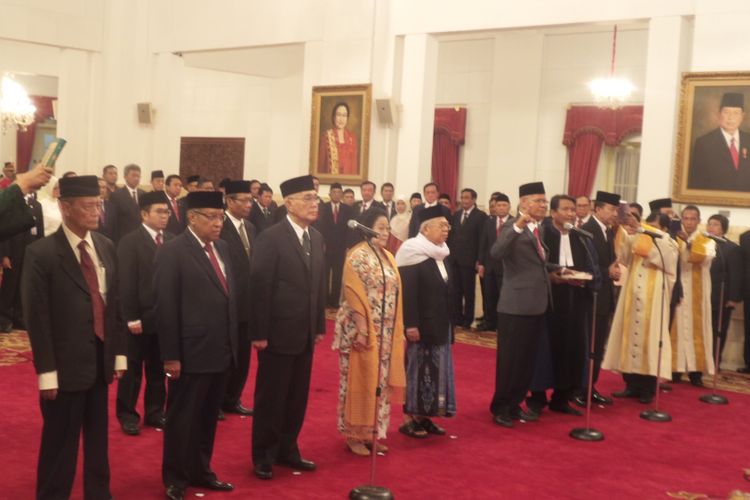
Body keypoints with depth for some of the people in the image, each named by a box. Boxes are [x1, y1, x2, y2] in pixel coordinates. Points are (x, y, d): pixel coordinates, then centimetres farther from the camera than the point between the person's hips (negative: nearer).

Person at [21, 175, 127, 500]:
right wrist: (46, 372, -15)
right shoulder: (41, 253, -13)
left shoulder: (106, 247, 7)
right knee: (60, 445, 6)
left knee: (98, 440, 19)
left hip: (100, 361, 6)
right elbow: (37, 319, -14)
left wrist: (119, 353, 9)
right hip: (66, 366, -6)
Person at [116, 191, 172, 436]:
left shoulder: (172, 240, 7)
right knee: (133, 368, 7)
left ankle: (155, 412, 26)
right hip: (140, 317, -5)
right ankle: (127, 414, 18)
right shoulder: (130, 242, -8)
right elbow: (126, 283, -12)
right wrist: (131, 318, -15)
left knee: (158, 368, 14)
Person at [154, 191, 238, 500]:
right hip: (191, 353, -7)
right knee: (182, 419, 8)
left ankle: (200, 472, 34)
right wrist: (170, 356, -16)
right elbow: (166, 308, -15)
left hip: (221, 352, 7)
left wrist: (232, 344, 10)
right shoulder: (172, 251, -12)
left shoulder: (222, 248, 10)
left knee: (208, 418, 18)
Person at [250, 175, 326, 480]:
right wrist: (259, 333, -15)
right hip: (278, 332, -6)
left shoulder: (316, 238, 8)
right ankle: (263, 456, 20)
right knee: (270, 398, 6)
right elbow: (260, 288, -14)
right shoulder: (271, 238, -12)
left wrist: (319, 326, 8)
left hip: (305, 333, 6)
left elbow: (319, 285, 10)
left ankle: (287, 450, 30)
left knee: (297, 397, 15)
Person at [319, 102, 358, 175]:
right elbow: (321, 161, 0)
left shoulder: (352, 138, 8)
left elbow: (355, 162, 9)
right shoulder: (326, 136, -2)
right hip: (330, 177, -3)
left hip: (348, 177, 3)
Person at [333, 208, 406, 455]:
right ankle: (355, 435, 11)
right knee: (360, 381, 0)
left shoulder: (388, 256, 12)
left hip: (385, 332, 7)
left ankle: (373, 433, 21)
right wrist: (361, 329, -21)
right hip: (362, 328, -7)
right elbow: (354, 295, -16)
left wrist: (396, 330, 12)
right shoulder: (357, 256, -11)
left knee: (380, 381, 11)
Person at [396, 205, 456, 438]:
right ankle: (409, 419, 10)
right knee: (417, 369, 0)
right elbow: (407, 293, -19)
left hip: (440, 324, 8)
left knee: (435, 370, 11)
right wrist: (410, 324, -24)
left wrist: (447, 323, 16)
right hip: (421, 324, -8)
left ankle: (423, 417, 20)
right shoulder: (414, 253, -15)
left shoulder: (441, 254, 11)